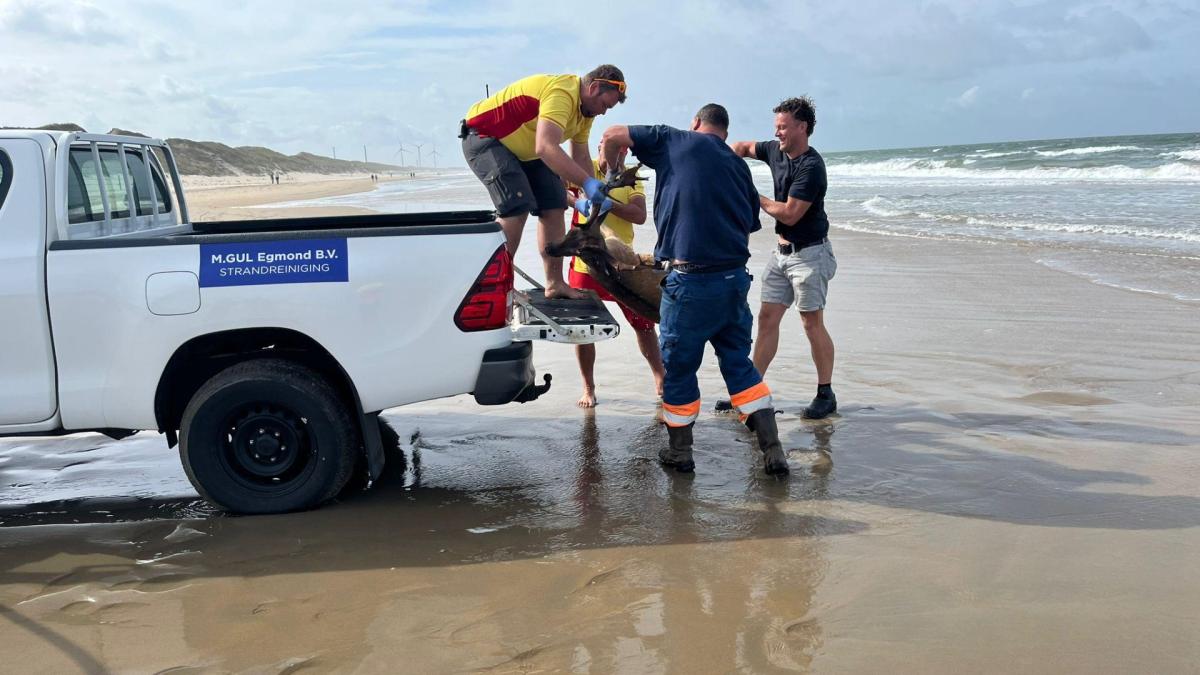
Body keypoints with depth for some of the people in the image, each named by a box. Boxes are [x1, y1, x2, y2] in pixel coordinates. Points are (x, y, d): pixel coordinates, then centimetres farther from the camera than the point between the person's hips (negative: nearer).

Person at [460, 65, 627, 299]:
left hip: (523, 150, 10)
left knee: (554, 207, 1)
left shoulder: (585, 107, 2)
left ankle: (554, 283, 7)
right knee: (517, 206, -24)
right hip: (483, 138, -10)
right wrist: (588, 182, -43)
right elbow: (546, 148, -42)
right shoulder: (562, 94, -31)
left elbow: (581, 156, 9)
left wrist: (594, 197, 1)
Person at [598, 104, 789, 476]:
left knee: (678, 365, 11)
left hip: (690, 280, -5)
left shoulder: (675, 141, 3)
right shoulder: (739, 166, 17)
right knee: (739, 363, 16)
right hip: (736, 276, 5)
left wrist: (611, 172, 25)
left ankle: (680, 452, 22)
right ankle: (772, 450, 13)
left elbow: (612, 135, 5)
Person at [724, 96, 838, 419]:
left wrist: (754, 197, -12)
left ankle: (826, 395, 8)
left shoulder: (811, 166, -20)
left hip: (809, 253, -8)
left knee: (812, 323, -3)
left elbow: (789, 214, -21)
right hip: (782, 251, 8)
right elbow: (744, 147, 23)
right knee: (767, 318, 7)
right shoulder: (776, 151, 5)